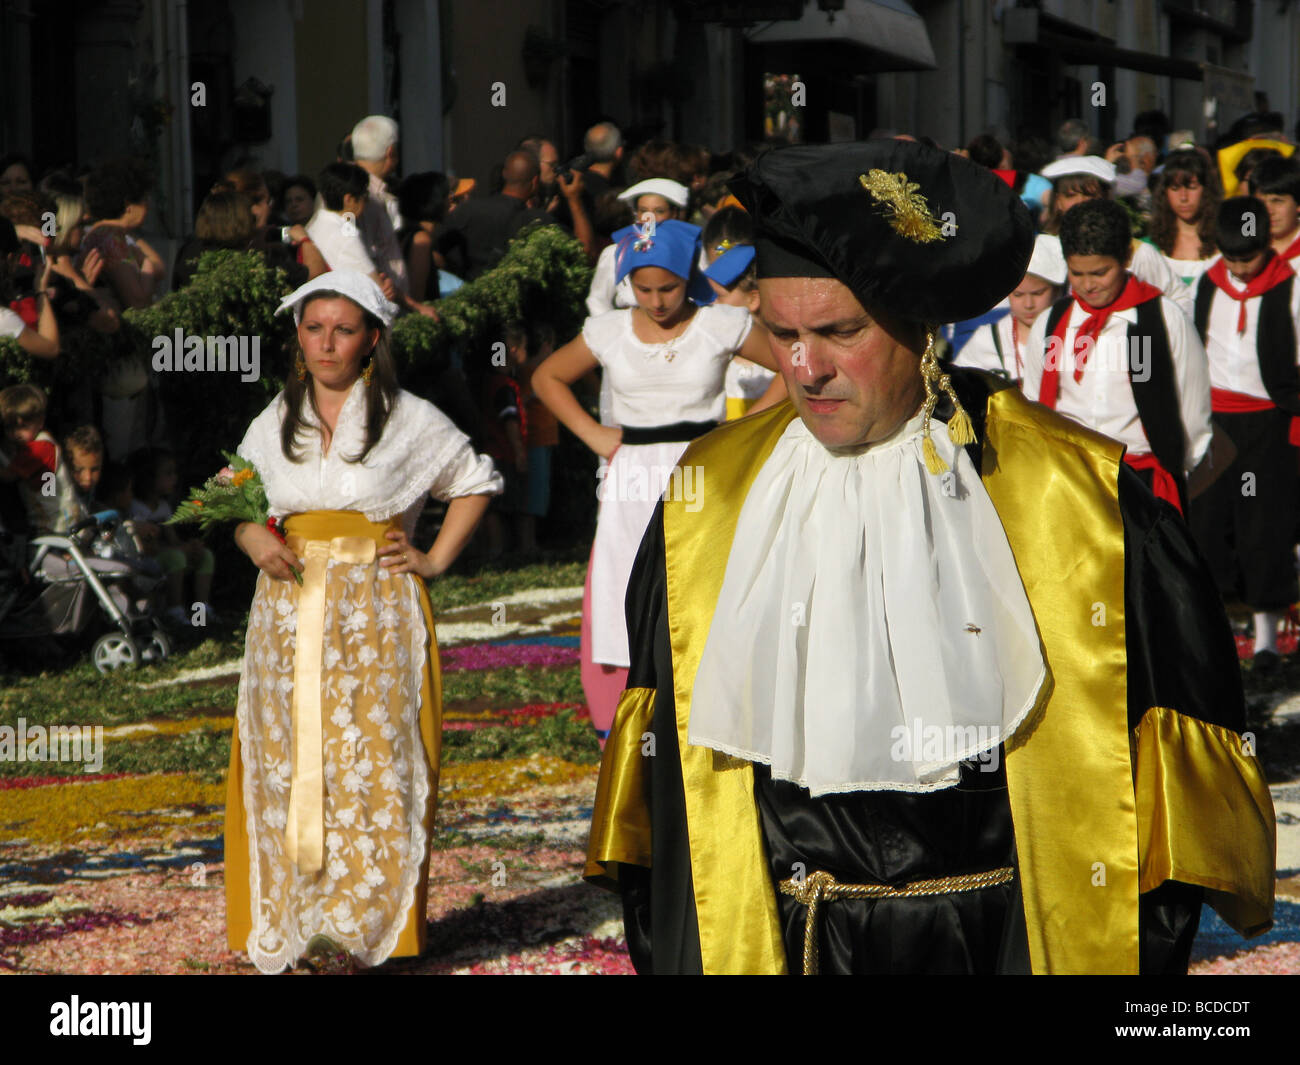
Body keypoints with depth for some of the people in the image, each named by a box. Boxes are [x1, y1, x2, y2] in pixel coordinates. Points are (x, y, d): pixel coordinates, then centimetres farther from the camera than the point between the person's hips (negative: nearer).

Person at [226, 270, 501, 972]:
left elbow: (475, 485, 11)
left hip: (377, 615, -3)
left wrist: (436, 559, 1)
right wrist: (254, 543, -1)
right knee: (286, 763, 0)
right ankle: (290, 923, 6)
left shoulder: (410, 420, 1)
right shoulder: (274, 424, 10)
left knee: (372, 762, -6)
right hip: (289, 616, 3)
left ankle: (369, 925, 0)